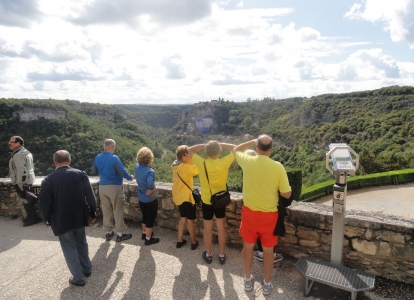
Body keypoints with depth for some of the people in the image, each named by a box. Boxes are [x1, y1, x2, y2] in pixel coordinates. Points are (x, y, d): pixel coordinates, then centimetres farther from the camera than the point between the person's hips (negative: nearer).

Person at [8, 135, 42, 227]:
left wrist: (21, 185, -22)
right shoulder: (26, 151, 12)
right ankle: (32, 217, 28)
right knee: (29, 200, 17)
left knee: (26, 201, 1)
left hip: (22, 182, -10)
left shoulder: (18, 155, -20)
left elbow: (21, 171, -25)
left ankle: (33, 218, 10)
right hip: (28, 180, 10)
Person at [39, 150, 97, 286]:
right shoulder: (81, 174, -7)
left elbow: (44, 204, -8)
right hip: (79, 217, 3)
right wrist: (92, 213, 8)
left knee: (69, 248, 11)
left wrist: (48, 220, 8)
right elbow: (91, 196, -4)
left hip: (61, 220, -3)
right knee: (81, 243, 22)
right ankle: (87, 269, 37)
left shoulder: (48, 180, -12)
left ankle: (78, 278, 20)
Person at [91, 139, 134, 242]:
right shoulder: (114, 158, -16)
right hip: (115, 187, -6)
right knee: (118, 211, 5)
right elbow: (123, 172, -15)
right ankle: (120, 234, 13)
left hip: (102, 187, 6)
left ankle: (108, 232, 25)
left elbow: (94, 172, 15)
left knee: (106, 211, 14)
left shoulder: (97, 158, 2)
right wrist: (130, 177, 3)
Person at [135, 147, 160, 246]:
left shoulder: (137, 167, -7)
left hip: (141, 198, 7)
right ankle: (148, 239, 25)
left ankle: (144, 233, 44)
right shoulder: (150, 171, -29)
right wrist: (151, 189, -25)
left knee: (145, 217, 26)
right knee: (151, 218, 12)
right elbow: (150, 183, -45)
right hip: (151, 199, -7)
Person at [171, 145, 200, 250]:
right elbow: (199, 169, -24)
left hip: (179, 196, 8)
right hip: (186, 197, -8)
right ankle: (194, 242, 23)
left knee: (183, 218, 21)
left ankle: (180, 240, 30)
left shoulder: (176, 165, 2)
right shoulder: (186, 167, -25)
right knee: (190, 220, 8)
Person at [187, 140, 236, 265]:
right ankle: (221, 255, 28)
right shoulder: (224, 163, -17)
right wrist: (222, 144, -4)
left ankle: (208, 255, 30)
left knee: (207, 229, 14)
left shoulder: (201, 163, -17)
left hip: (206, 201, 0)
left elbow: (189, 150, -1)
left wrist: (204, 145, -5)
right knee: (221, 228, 15)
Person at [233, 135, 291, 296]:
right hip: (269, 214, -1)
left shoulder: (248, 161, -13)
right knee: (268, 250, 17)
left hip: (249, 212, 1)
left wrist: (252, 141, 13)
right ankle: (267, 284, 34)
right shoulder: (278, 167, -16)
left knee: (248, 246, 20)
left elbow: (236, 150, 10)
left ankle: (248, 280, 36)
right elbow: (286, 194, -9)